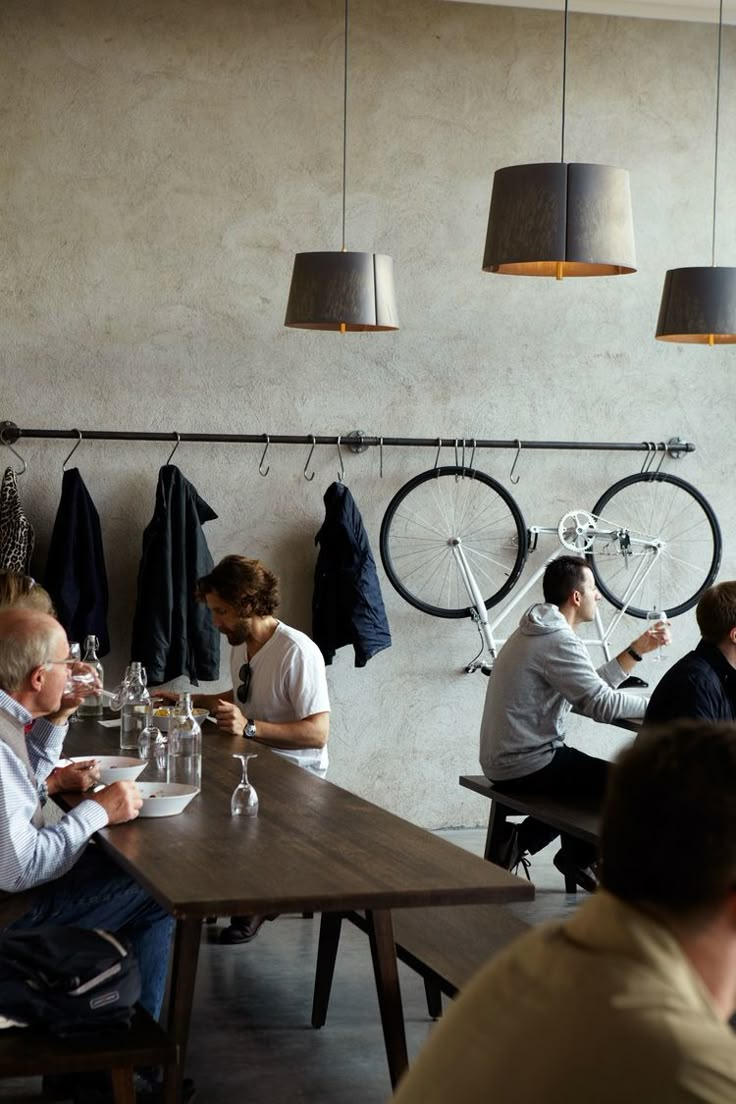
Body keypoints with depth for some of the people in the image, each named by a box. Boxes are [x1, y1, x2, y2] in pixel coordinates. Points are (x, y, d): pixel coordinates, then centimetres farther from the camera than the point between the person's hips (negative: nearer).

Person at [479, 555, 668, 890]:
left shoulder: (536, 632, 14)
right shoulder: (559, 641, -20)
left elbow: (592, 687, 13)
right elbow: (602, 705, -25)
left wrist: (638, 649, 10)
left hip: (503, 761, 11)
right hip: (526, 767, -11)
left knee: (588, 773, 28)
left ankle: (524, 839, 23)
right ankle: (579, 859, 14)